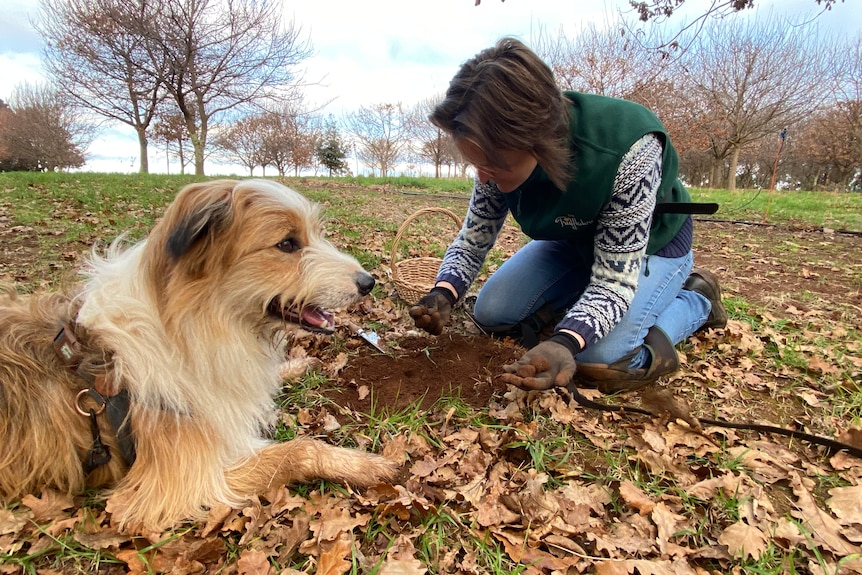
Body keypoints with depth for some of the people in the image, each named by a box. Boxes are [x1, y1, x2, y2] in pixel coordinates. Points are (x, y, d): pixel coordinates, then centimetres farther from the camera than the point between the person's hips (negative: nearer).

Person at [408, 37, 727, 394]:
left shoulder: (628, 148, -41)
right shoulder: (502, 154, -24)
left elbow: (614, 279, -35)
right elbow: (472, 240, -12)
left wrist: (563, 344, -54)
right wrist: (443, 294, -33)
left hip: (651, 242, -4)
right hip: (574, 239, 5)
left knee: (600, 359, -25)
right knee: (490, 313, -5)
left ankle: (697, 299, 4)